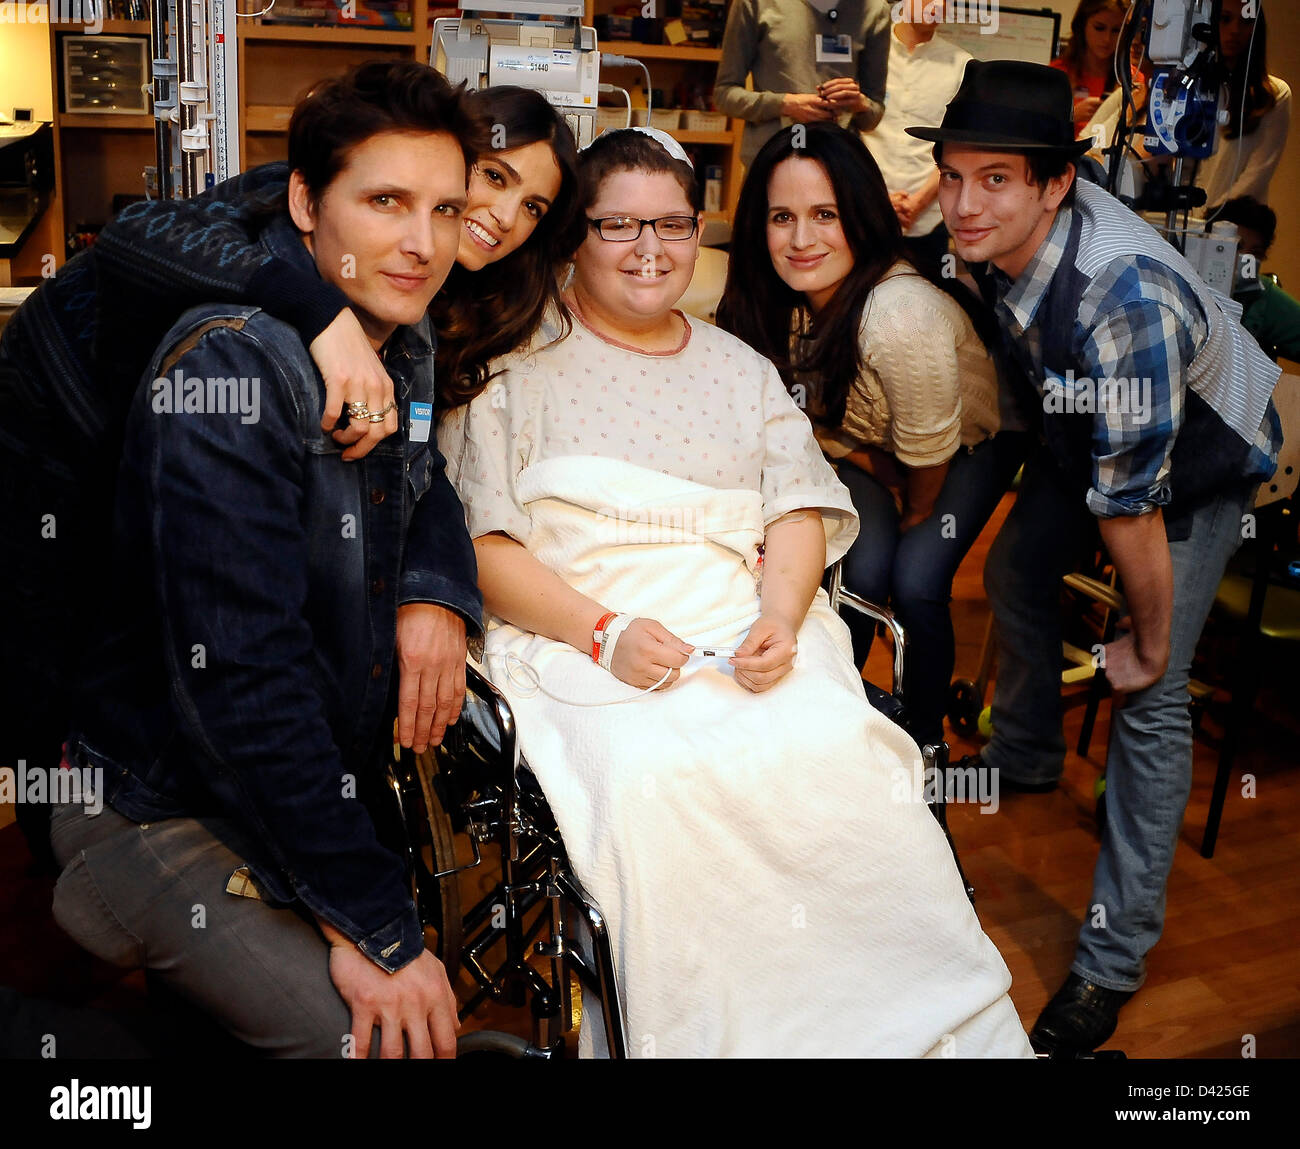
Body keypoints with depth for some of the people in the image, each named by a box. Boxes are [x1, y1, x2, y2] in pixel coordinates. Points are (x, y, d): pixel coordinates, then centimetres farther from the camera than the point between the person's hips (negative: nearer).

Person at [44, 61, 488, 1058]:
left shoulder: (407, 346, 2)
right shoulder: (231, 360, -24)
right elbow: (237, 668, -29)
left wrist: (436, 593, -6)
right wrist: (372, 923, -26)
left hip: (321, 781, 8)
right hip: (168, 813, -7)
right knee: (388, 1038, -20)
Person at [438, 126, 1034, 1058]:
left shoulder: (742, 369, 22)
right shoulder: (519, 362, 9)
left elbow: (800, 510, 11)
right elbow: (478, 542, -1)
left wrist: (779, 618, -10)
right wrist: (602, 632, -15)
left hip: (749, 630, 3)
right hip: (575, 640, -2)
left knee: (836, 755, -27)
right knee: (656, 778, -33)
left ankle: (931, 1028, -8)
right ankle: (718, 1036, -11)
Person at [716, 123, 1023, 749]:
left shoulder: (902, 318, -41)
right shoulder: (777, 299, -22)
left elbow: (929, 457, -24)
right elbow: (812, 417, -5)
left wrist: (913, 517, -6)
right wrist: (883, 478, -11)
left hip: (973, 439, -4)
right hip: (874, 441, 4)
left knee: (915, 585, -17)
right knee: (861, 573, -14)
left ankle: (925, 738, 9)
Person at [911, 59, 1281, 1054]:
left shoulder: (1120, 299, -43)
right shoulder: (997, 231, -21)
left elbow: (1131, 501, -33)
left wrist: (1148, 642, -22)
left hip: (1203, 456, -7)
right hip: (1085, 424, 8)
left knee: (1151, 696, -10)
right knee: (1017, 572, 18)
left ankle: (1115, 960, 0)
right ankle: (1028, 758, 46)